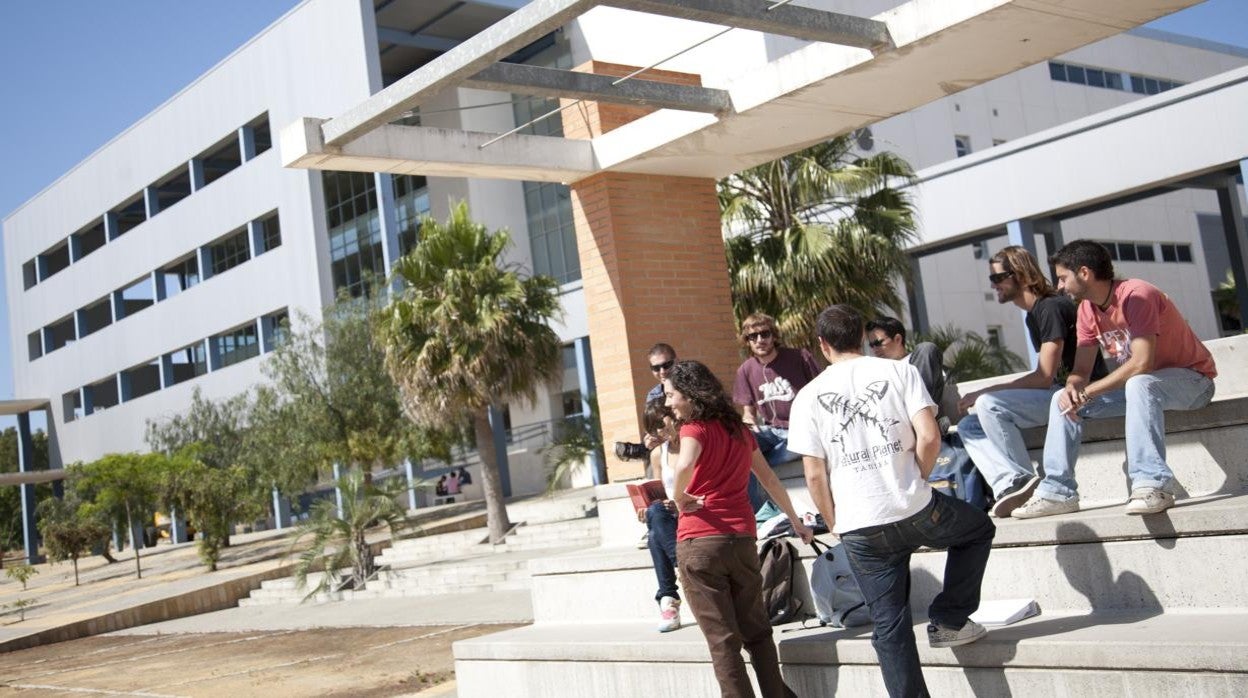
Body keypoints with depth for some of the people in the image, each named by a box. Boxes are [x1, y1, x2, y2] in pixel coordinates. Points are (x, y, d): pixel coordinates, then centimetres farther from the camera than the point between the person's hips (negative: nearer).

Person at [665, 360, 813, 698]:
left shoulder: (695, 427, -5)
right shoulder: (738, 428, 14)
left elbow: (686, 465, -28)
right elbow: (769, 480, 23)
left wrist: (679, 497, -11)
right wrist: (796, 521, 32)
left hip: (700, 541, -6)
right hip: (742, 538, 6)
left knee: (722, 639, -1)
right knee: (756, 631, 15)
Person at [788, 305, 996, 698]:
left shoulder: (808, 397, 3)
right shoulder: (899, 371, 0)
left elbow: (815, 475, 0)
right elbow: (929, 436, -10)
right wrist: (918, 479, 8)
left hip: (859, 530, 1)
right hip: (915, 513, -1)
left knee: (889, 625, 12)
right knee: (979, 529, 29)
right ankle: (948, 620, 22)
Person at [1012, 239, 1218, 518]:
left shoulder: (1136, 295, -23)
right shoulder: (1087, 310, 1)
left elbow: (1142, 363, -32)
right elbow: (1081, 370, -1)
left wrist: (1087, 393, -29)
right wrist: (1071, 389, -25)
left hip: (1191, 378, -8)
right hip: (1135, 384, 8)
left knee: (1139, 384, -40)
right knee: (1063, 399, -3)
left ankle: (1151, 486, -41)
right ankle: (1057, 492, -8)